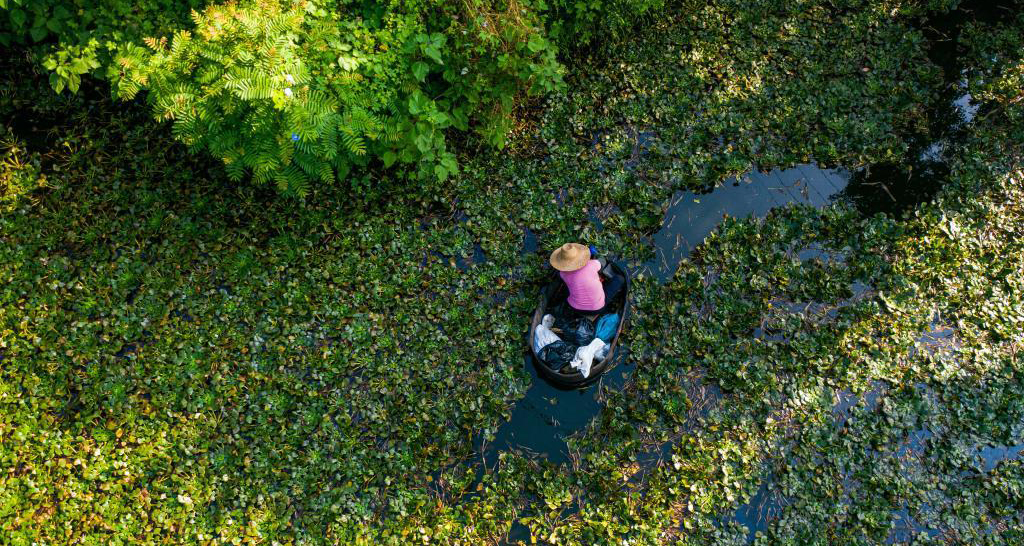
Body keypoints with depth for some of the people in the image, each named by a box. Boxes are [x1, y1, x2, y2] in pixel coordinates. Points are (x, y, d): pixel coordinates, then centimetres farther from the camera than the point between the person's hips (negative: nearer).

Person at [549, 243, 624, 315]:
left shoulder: (563, 273, -18)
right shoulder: (592, 264, -26)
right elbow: (601, 266, 2)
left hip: (576, 307, 2)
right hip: (597, 308, -2)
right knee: (619, 278, 15)